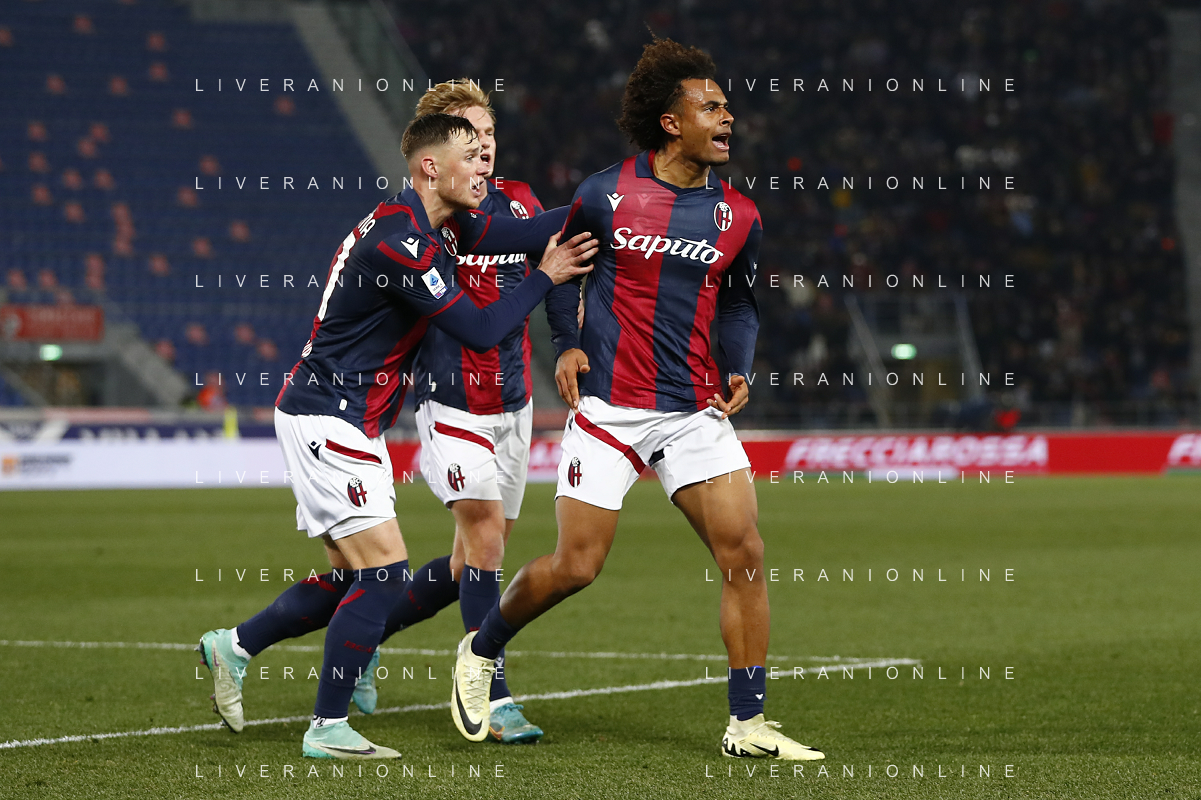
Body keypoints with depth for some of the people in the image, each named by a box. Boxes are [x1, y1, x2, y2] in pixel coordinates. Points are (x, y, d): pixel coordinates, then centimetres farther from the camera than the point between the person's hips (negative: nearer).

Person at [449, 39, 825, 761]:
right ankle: (482, 650, 24)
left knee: (745, 555, -9)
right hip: (608, 409, -3)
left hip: (696, 412, 3)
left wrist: (739, 369, 4)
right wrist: (567, 343, 3)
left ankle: (748, 724, -1)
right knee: (576, 566, -4)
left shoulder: (739, 218, 5)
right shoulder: (607, 195, -4)